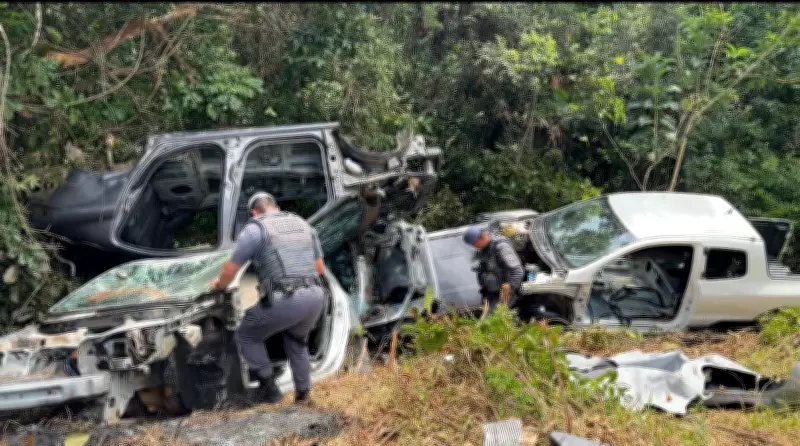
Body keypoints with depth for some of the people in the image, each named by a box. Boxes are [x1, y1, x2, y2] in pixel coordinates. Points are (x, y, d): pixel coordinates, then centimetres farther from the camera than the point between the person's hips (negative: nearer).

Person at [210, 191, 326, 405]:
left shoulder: (255, 229, 3)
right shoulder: (303, 224, 21)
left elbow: (230, 270, 6)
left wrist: (219, 284, 27)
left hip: (285, 300, -6)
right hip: (316, 296, 6)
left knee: (247, 334, 20)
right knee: (296, 341, 31)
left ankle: (269, 388, 17)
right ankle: (303, 394, 30)